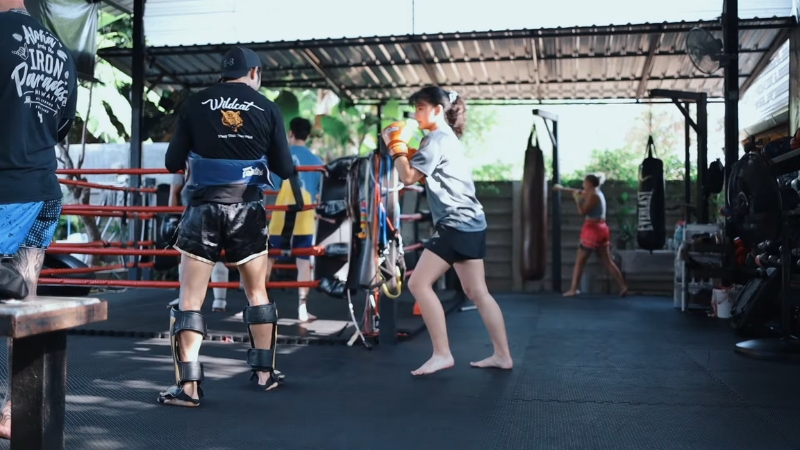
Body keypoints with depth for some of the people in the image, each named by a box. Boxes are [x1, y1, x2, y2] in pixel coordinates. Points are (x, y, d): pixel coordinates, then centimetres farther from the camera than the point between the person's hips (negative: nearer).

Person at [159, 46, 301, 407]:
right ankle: (265, 373, 25)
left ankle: (188, 386, 1)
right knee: (257, 292, 16)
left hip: (204, 208, -1)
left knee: (190, 297, 3)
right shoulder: (266, 108, 2)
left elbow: (173, 163, 3)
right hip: (247, 209, 1)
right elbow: (284, 169, 4)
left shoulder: (194, 105, 1)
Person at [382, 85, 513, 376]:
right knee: (477, 292, 11)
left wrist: (397, 144, -3)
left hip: (456, 224, -10)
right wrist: (404, 148, 16)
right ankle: (503, 355, 14)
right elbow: (425, 175, 27)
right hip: (470, 223, 10)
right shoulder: (447, 137, 21)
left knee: (419, 284, -8)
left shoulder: (437, 138, -10)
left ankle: (442, 354, -6)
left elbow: (408, 177, -14)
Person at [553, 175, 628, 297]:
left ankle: (573, 289, -2)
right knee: (607, 261, 10)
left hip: (593, 229, -9)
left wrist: (576, 198, -7)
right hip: (601, 228, 9)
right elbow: (579, 191, 28)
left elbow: (582, 212, -18)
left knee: (580, 261, -2)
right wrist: (562, 188, 35)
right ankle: (623, 286, 7)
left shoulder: (593, 195, -13)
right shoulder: (596, 192, 15)